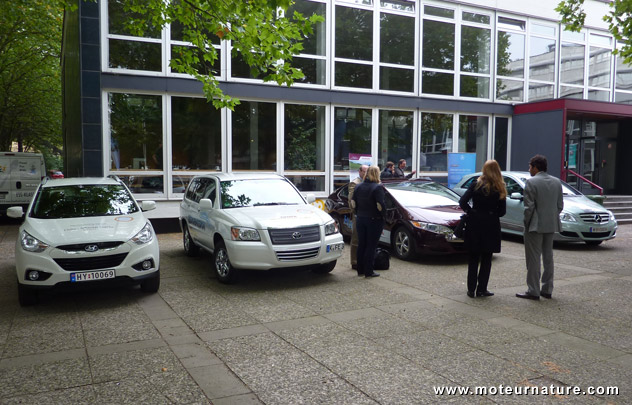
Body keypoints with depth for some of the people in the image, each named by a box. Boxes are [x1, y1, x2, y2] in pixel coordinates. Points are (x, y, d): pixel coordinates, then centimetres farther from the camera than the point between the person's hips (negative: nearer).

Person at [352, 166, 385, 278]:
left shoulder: (359, 186, 5)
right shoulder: (378, 187, -15)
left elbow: (354, 203, 7)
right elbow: (380, 205, -20)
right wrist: (383, 214, -3)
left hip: (360, 219, 6)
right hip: (374, 220, -6)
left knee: (361, 245, 14)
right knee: (371, 246, 1)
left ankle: (360, 270, 21)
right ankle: (368, 272, 5)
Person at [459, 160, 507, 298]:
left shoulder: (476, 185, -3)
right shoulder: (500, 189, -2)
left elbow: (462, 202, -9)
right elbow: (502, 211, -1)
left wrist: (471, 212, 5)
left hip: (475, 224, 0)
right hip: (491, 226, 0)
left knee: (473, 258, 9)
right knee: (486, 259, 8)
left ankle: (471, 289, 9)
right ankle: (481, 289, 9)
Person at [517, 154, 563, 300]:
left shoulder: (531, 182, -13)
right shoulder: (557, 182, 9)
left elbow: (529, 206, -15)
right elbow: (560, 205, 10)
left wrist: (527, 223, -5)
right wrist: (552, 217, 17)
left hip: (535, 226, -7)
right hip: (551, 225, 7)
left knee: (533, 259, -1)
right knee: (548, 257, 14)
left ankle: (533, 291, 2)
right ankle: (547, 289, 21)